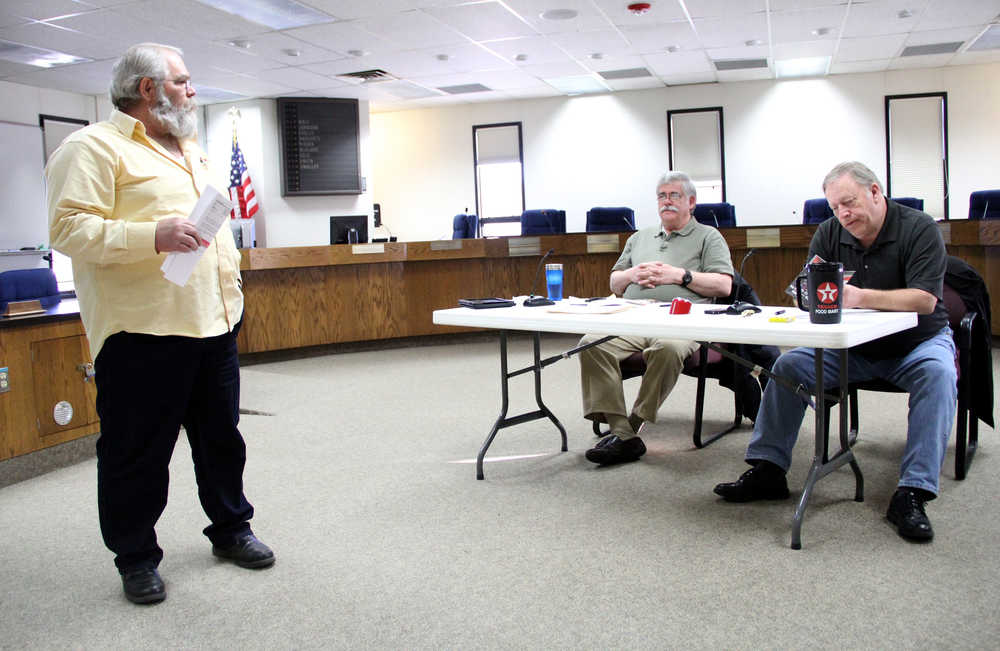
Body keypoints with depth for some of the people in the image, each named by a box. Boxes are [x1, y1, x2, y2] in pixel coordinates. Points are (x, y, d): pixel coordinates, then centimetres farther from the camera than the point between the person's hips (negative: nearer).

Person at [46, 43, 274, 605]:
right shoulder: (95, 147, -7)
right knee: (138, 451, 4)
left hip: (213, 324, 8)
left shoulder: (193, 152, 20)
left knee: (221, 436, 16)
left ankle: (231, 528, 33)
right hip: (142, 329, -8)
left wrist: (232, 289, 20)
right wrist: (152, 237, -28)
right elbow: (69, 229, -17)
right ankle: (136, 556, 21)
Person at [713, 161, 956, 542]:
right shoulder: (830, 233, -1)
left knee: (938, 373, -34)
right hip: (853, 345, 4)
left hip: (917, 340, -3)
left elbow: (925, 300, -25)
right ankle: (767, 471, -12)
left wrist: (859, 297, -35)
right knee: (789, 365, -14)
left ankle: (912, 491, -32)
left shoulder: (919, 228, -13)